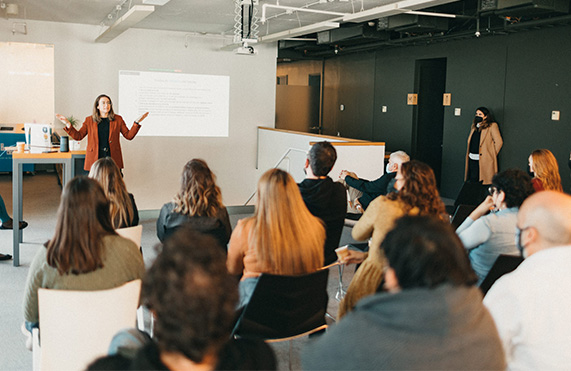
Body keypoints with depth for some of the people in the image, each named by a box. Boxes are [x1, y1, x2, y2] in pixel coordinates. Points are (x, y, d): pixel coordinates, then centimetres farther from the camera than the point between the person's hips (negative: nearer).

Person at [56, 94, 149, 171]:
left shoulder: (117, 119, 11)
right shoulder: (89, 120, 11)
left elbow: (129, 135, 8)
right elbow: (78, 136, 9)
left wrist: (137, 122, -3)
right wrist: (68, 124, -3)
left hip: (113, 159, 0)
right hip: (95, 160, 0)